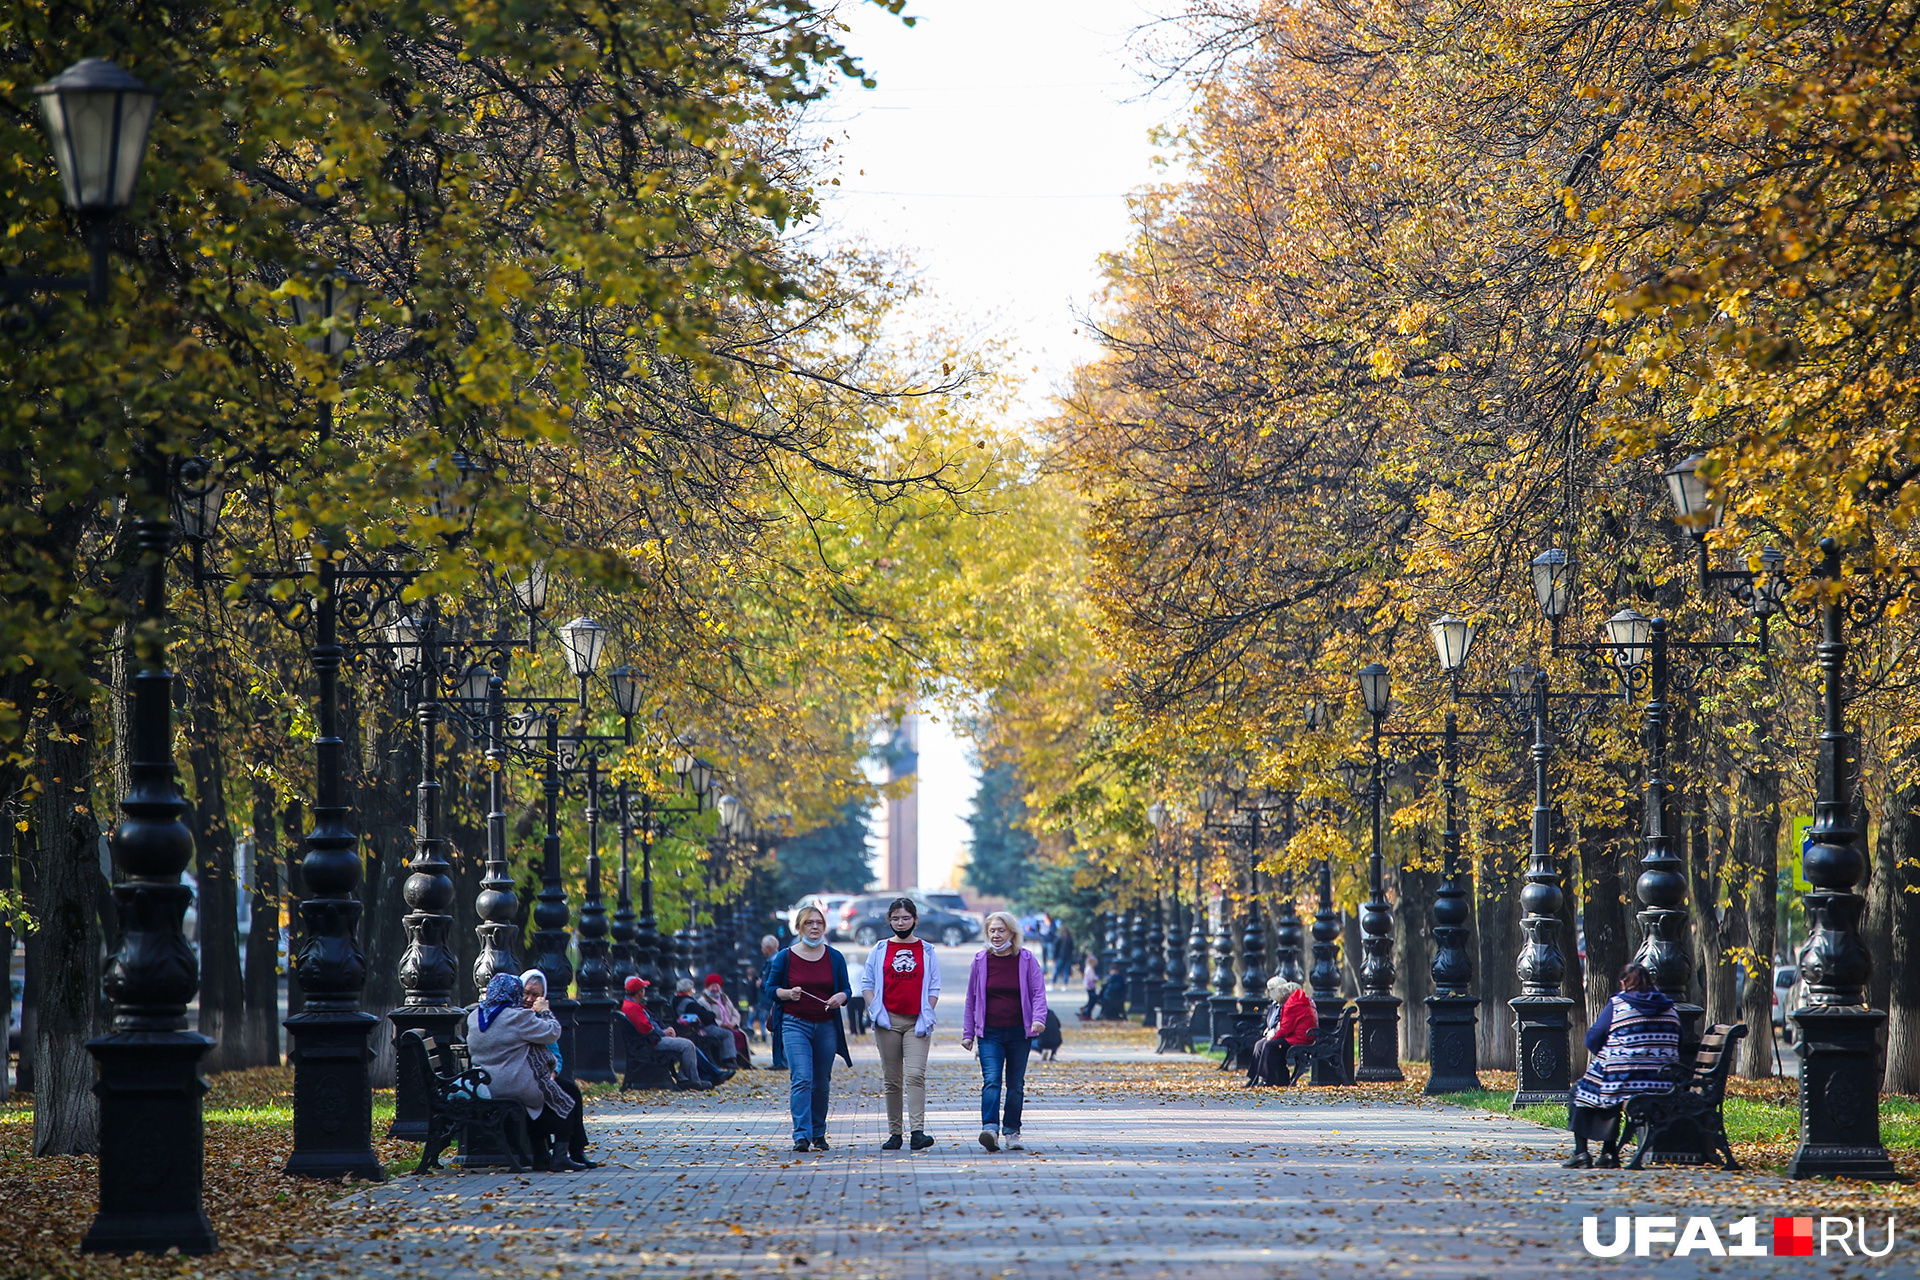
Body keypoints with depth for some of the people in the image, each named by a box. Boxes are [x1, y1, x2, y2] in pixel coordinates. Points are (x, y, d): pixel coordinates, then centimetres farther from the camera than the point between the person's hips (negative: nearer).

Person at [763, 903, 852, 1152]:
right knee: (802, 1079, -15)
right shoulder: (785, 957, 0)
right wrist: (788, 993, -15)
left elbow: (846, 989, 11)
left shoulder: (835, 958, 7)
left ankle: (818, 1134, 20)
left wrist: (841, 997, -12)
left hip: (826, 1027, 3)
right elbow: (771, 988, 5)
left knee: (821, 1083, 7)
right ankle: (801, 1135, -20)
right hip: (795, 1025, -3)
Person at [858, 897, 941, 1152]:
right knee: (892, 1080, 4)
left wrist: (927, 1016, -4)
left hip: (917, 1023, -1)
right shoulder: (880, 951, 8)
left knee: (915, 1075, -15)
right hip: (888, 1021, 1)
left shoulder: (927, 951, 8)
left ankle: (918, 1131, -22)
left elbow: (934, 988, 9)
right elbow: (867, 983, 10)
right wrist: (876, 1011, -4)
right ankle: (894, 1133, 10)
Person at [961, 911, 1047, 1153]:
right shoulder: (981, 961, 5)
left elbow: (1038, 992, 1)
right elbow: (971, 999, 12)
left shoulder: (1026, 960, 2)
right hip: (990, 1033, -1)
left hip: (1019, 1033, 1)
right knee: (991, 1080, -16)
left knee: (1016, 1084, 6)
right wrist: (967, 1032, 11)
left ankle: (1012, 1132, 15)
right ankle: (990, 1129, -29)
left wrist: (1038, 1018, -18)